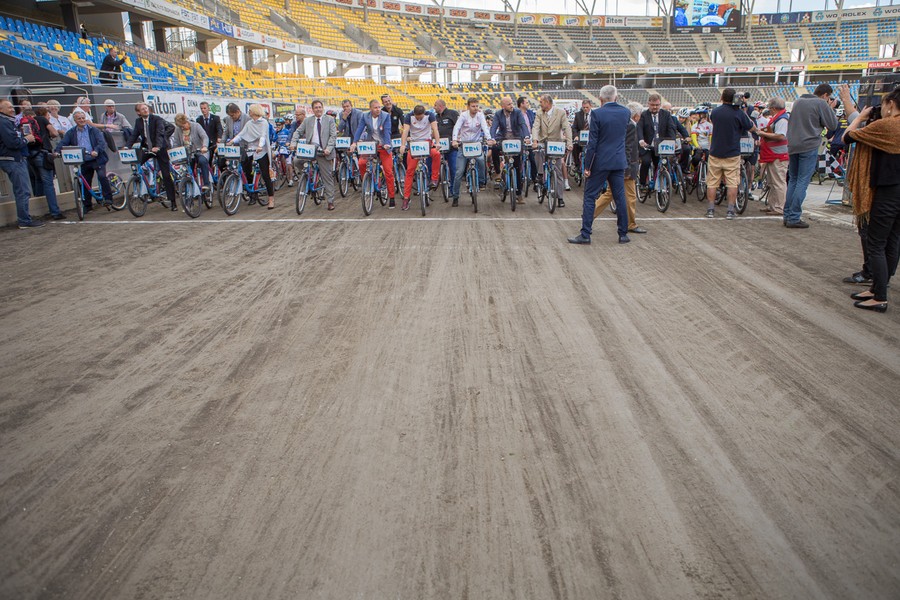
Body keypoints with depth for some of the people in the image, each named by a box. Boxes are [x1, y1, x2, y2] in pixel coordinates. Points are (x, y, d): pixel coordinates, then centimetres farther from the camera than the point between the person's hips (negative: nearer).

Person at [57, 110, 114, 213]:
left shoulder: (93, 130, 6)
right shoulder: (71, 133, 13)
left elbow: (102, 142, -8)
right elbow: (63, 142, 4)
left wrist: (96, 151, -26)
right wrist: (57, 151, -15)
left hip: (97, 159, -3)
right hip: (83, 162, 3)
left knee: (102, 176, -26)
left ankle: (108, 198, -15)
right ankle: (87, 205, 16)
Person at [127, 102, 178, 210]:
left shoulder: (157, 119, -11)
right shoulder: (138, 122, 4)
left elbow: (160, 134, -23)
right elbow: (134, 135, 2)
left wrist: (157, 146, -39)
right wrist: (127, 146, -14)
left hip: (160, 149, -5)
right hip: (147, 149, 5)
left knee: (166, 175, -3)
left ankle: (173, 202, 0)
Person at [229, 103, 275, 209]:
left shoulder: (264, 122, -5)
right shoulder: (249, 123, 11)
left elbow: (263, 136, -19)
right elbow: (241, 134, 5)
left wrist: (260, 146, -35)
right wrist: (232, 141, -9)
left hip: (261, 151, -6)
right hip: (250, 151, 6)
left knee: (265, 175, -7)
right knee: (246, 173, 4)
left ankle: (271, 200, -5)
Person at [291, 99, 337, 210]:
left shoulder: (329, 120, 6)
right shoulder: (307, 121, 13)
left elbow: (333, 135, -2)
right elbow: (298, 132, 11)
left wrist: (328, 148, -16)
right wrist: (293, 143, -8)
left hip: (323, 152, -2)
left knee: (328, 177, -1)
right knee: (296, 162, -22)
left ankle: (330, 202, 6)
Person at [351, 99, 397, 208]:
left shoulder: (386, 116, -9)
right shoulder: (365, 117, -3)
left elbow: (387, 131, -17)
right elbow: (359, 130, -10)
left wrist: (387, 143, -32)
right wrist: (354, 143, -24)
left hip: (383, 147, -2)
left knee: (389, 172, -4)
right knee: (361, 163, -20)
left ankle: (391, 198, 6)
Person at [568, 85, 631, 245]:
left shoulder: (597, 113, -11)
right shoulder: (626, 112, 4)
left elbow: (592, 142, -12)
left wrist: (587, 166, -9)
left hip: (600, 162, -4)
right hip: (619, 162, 4)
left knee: (589, 197, 2)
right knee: (620, 197, 10)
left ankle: (585, 234, 1)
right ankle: (623, 234, 14)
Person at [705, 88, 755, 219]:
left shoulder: (714, 112, -1)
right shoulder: (738, 113, -9)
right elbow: (753, 128, 1)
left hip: (715, 153, 2)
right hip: (732, 154, -2)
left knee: (712, 182, 7)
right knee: (732, 183, 3)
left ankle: (710, 209, 7)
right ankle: (730, 211, 1)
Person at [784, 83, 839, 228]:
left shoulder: (798, 101, 15)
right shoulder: (821, 104, -6)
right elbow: (832, 125, -3)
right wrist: (831, 109, 10)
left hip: (792, 146, 7)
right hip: (809, 147, -7)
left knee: (792, 180, 12)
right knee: (802, 182, -6)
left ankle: (787, 215, 11)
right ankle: (794, 218, -9)